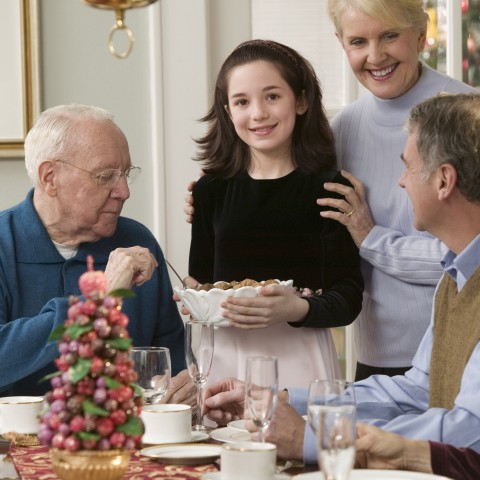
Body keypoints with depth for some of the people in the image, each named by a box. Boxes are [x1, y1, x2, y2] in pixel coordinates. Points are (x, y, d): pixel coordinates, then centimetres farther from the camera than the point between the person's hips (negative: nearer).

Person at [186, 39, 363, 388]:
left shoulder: (327, 188, -5)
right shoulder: (211, 189, 6)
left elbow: (348, 299, -8)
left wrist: (298, 309, -26)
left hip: (300, 358, -3)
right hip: (226, 357, 3)